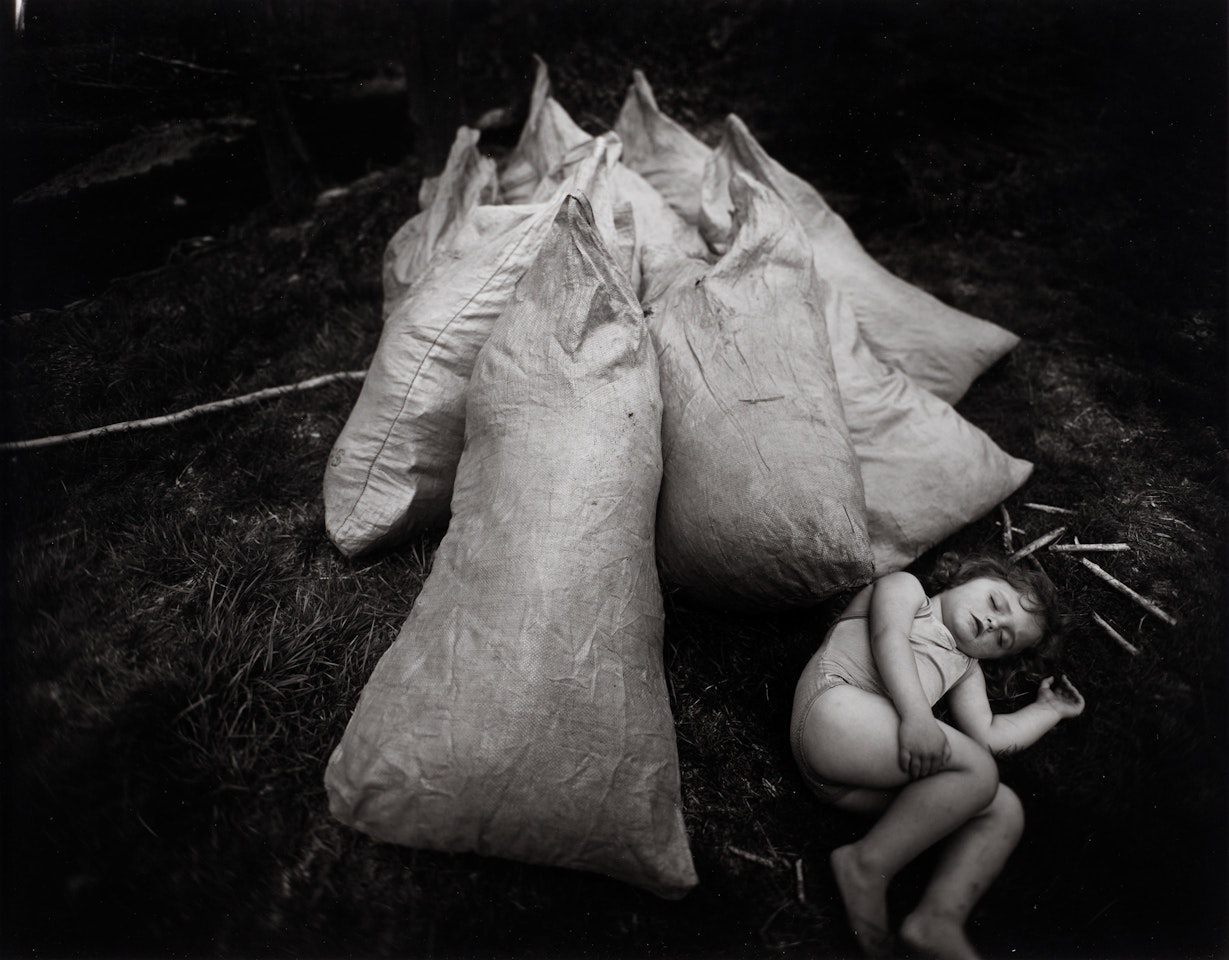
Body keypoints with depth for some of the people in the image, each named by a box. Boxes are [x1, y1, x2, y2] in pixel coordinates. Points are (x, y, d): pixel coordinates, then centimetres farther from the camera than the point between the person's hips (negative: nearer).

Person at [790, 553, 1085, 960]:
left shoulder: (964, 668, 35)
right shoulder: (904, 586, 17)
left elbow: (989, 735, 21)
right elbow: (888, 637, -4)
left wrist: (1049, 708, 33)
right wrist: (917, 715, -19)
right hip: (835, 711, -8)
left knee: (1004, 810, -2)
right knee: (977, 771, -21)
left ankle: (939, 921, -16)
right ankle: (868, 866, -14)